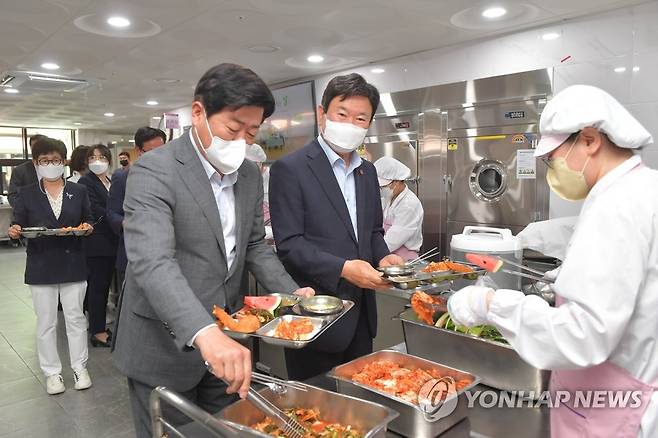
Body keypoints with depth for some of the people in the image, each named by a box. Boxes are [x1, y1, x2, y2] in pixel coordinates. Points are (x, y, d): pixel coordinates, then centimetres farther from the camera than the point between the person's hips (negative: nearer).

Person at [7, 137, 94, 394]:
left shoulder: (78, 191, 4)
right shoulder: (27, 194, 2)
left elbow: (88, 221, 8)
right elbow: (18, 225, 2)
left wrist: (87, 227, -13)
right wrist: (14, 231, -20)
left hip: (73, 265, 0)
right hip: (41, 268, 0)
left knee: (75, 318, 9)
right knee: (46, 322, 8)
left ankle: (79, 367, 23)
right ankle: (52, 372, 23)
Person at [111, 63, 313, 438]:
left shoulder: (250, 174, 3)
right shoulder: (155, 171, -19)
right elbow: (152, 262, -31)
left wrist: (291, 293, -3)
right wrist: (204, 333, -45)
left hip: (227, 340, 6)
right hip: (165, 347, -6)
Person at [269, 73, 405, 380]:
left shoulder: (367, 171, 11)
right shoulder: (290, 169, -12)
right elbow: (289, 245, -16)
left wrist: (383, 256, -2)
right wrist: (342, 268, -24)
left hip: (361, 312, 7)